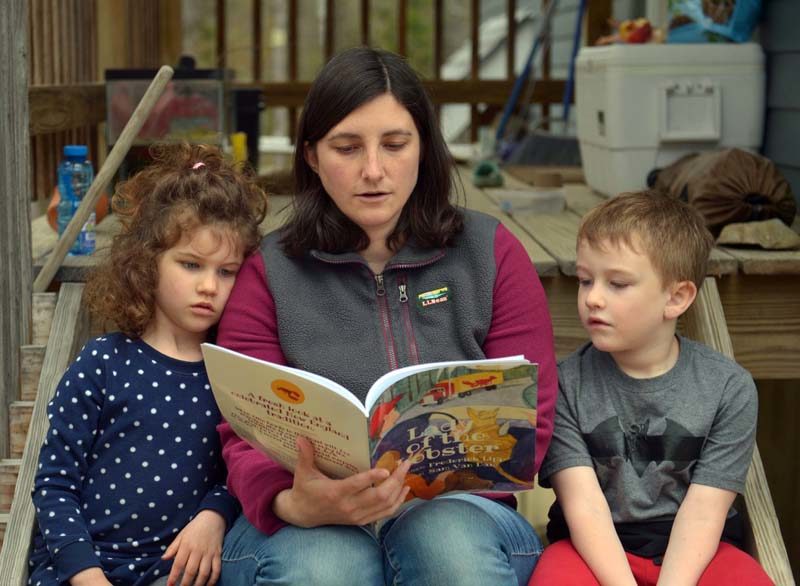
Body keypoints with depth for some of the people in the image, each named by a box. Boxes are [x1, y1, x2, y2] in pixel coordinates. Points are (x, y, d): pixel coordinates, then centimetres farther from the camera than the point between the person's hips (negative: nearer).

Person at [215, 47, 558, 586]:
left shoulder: (491, 253, 7)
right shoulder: (269, 271, 6)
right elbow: (247, 439, 0)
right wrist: (294, 505, -23)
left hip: (458, 511, 1)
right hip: (309, 526, -1)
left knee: (447, 538, -34)